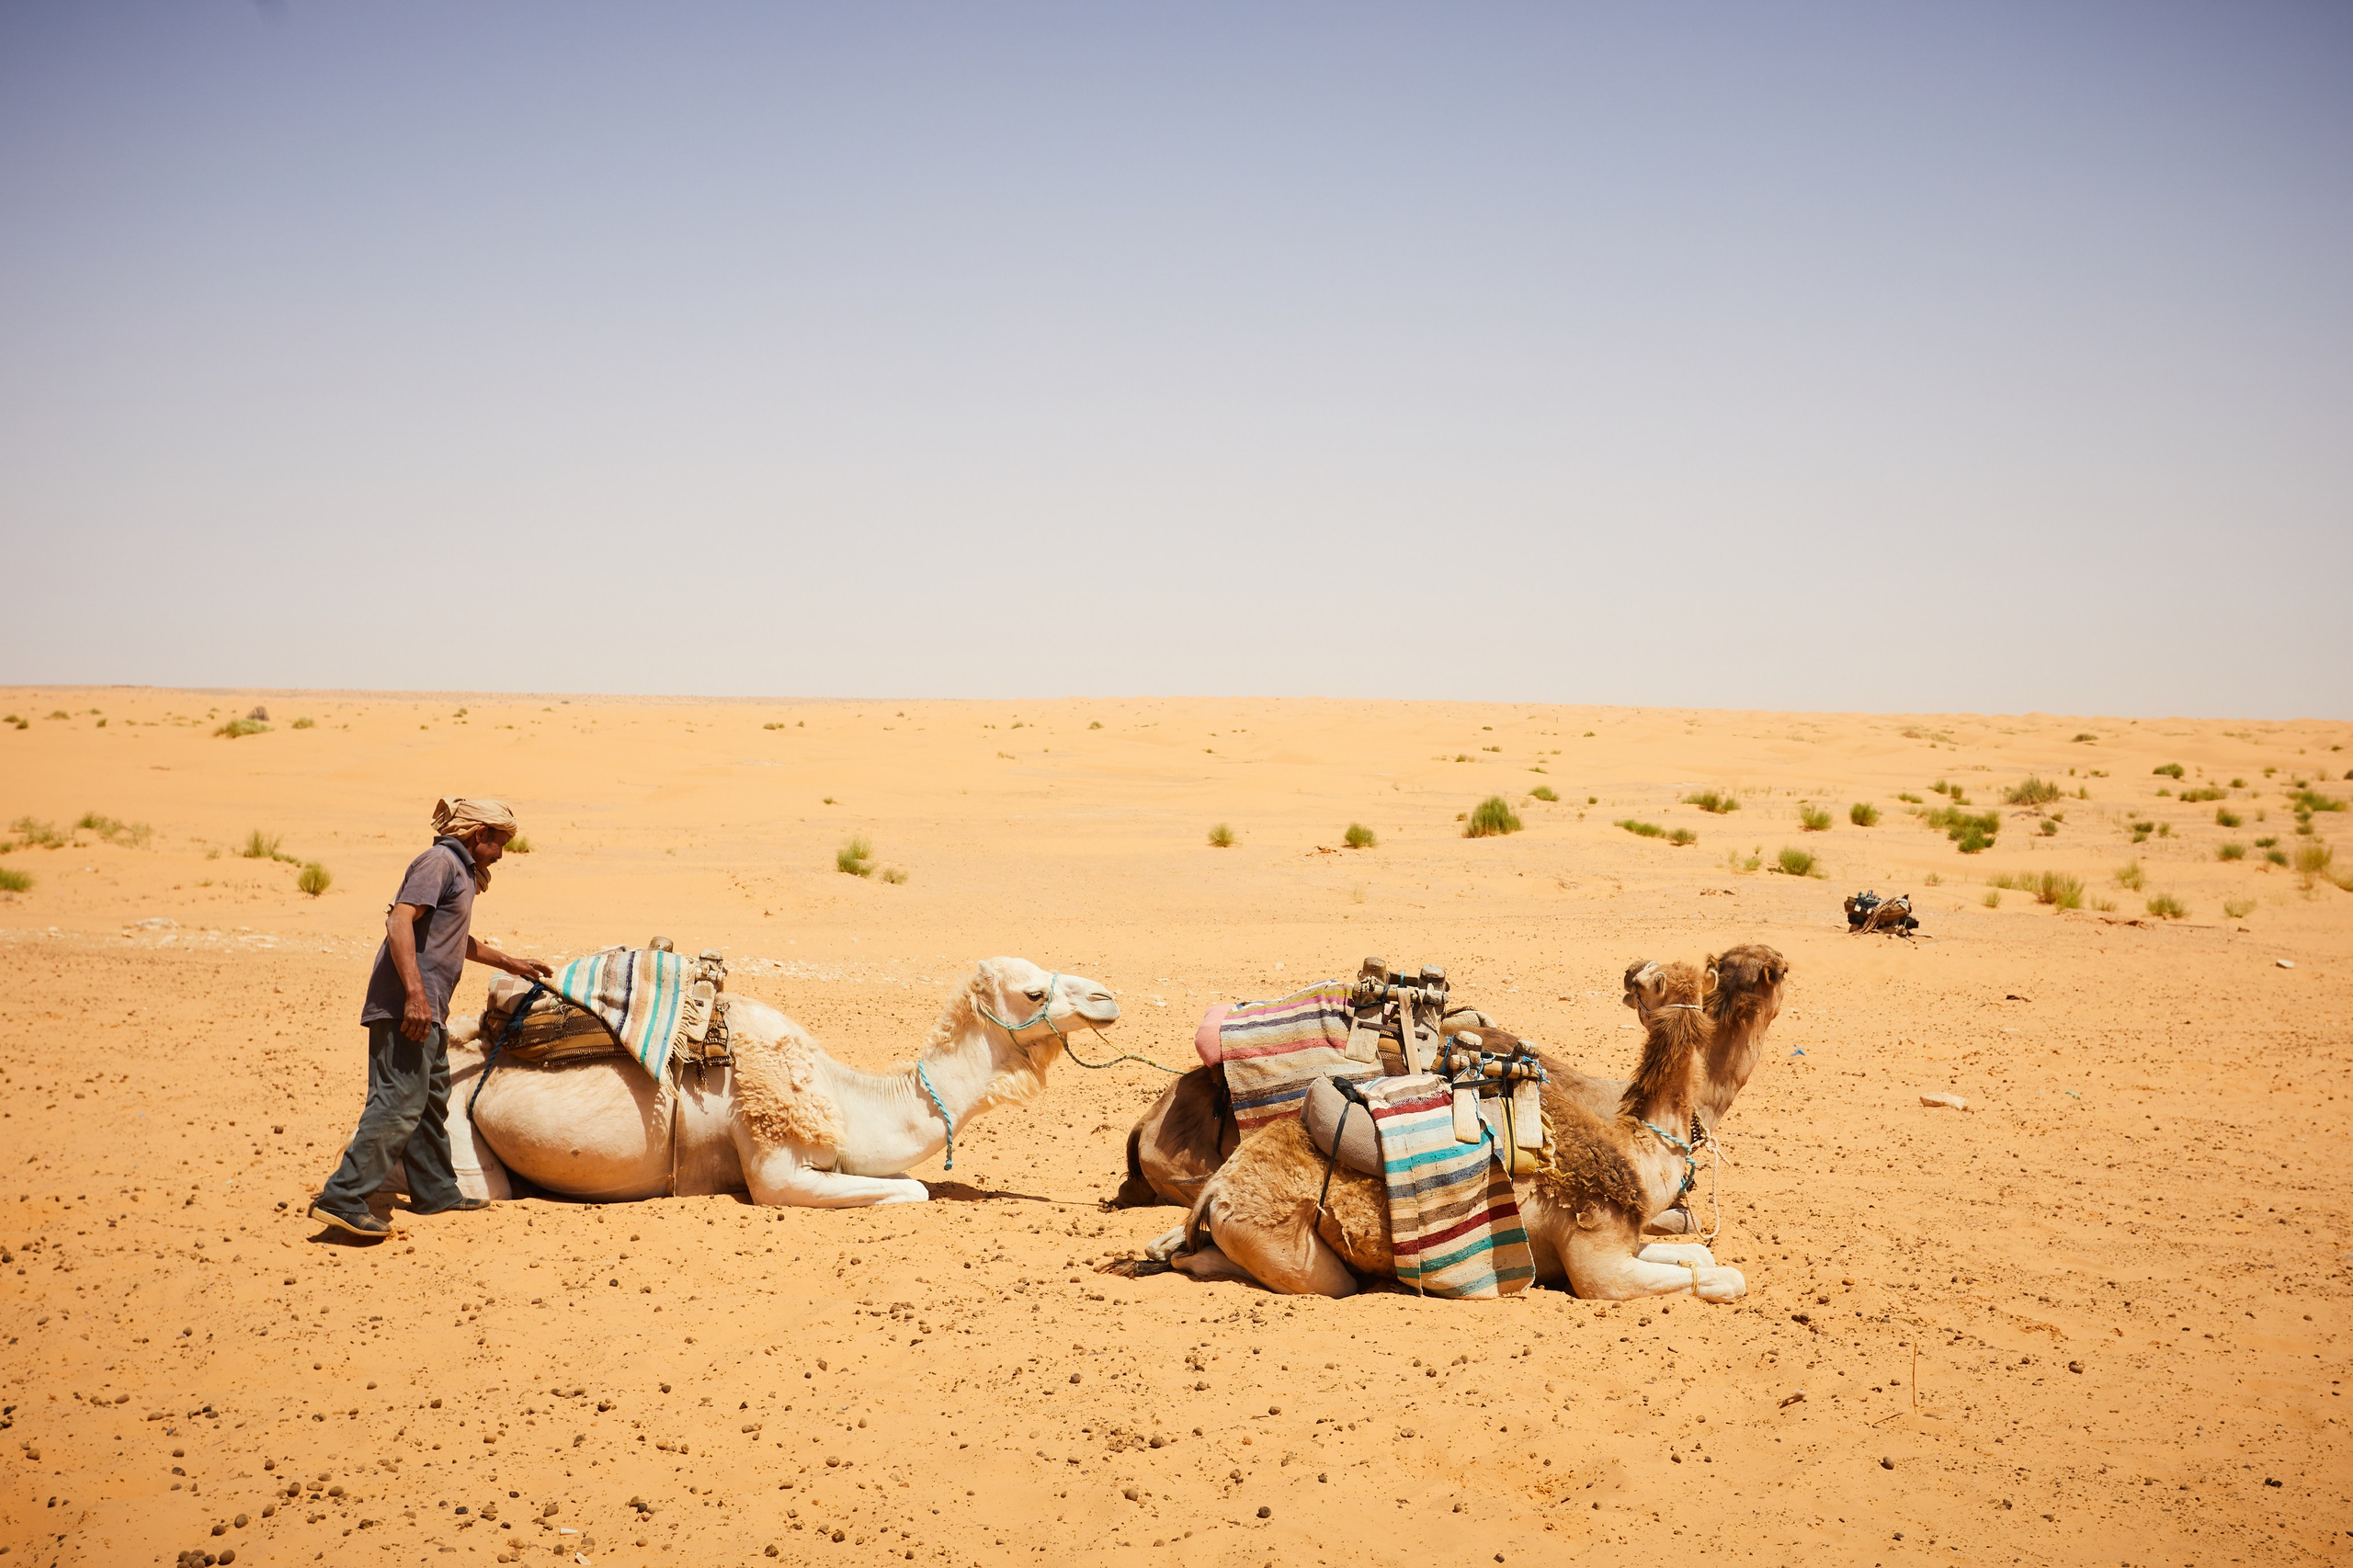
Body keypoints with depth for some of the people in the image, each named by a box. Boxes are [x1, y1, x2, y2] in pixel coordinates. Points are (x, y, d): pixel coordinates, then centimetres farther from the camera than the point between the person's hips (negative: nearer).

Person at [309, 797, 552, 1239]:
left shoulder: (461, 871, 24)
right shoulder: (439, 862, -8)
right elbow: (400, 920, -21)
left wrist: (510, 963, 50)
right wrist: (415, 993, -28)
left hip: (428, 1008, 11)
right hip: (405, 1006, -11)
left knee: (432, 1099, 18)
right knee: (399, 1102, -14)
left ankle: (436, 1191, 29)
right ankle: (342, 1199, -17)